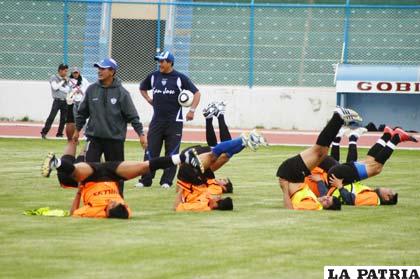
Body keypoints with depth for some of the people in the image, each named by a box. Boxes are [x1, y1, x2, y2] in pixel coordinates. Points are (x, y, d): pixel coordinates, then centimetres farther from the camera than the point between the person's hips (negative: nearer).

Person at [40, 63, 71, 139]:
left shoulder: (66, 79, 14)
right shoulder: (53, 78, 1)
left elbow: (67, 90, 7)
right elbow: (55, 87, -14)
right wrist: (62, 81, -6)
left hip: (64, 101, 5)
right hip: (57, 100, -5)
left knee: (63, 119, 4)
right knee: (51, 116, -12)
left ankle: (59, 134, 13)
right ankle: (44, 132, -12)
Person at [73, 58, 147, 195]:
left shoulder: (121, 92, -6)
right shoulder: (92, 90, 3)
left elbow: (132, 116, -5)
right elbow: (82, 112, 15)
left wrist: (141, 134, -10)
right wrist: (77, 130, 19)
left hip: (115, 138, -2)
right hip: (94, 137, 2)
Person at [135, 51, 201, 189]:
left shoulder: (180, 78, -4)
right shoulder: (154, 76, 8)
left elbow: (196, 93, -3)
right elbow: (142, 88, 27)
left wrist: (192, 110, -11)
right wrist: (148, 99, 12)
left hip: (174, 122, -3)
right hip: (157, 120, 3)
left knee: (171, 153, 1)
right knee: (150, 151, 0)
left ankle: (167, 181, 6)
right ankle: (145, 180, 2)